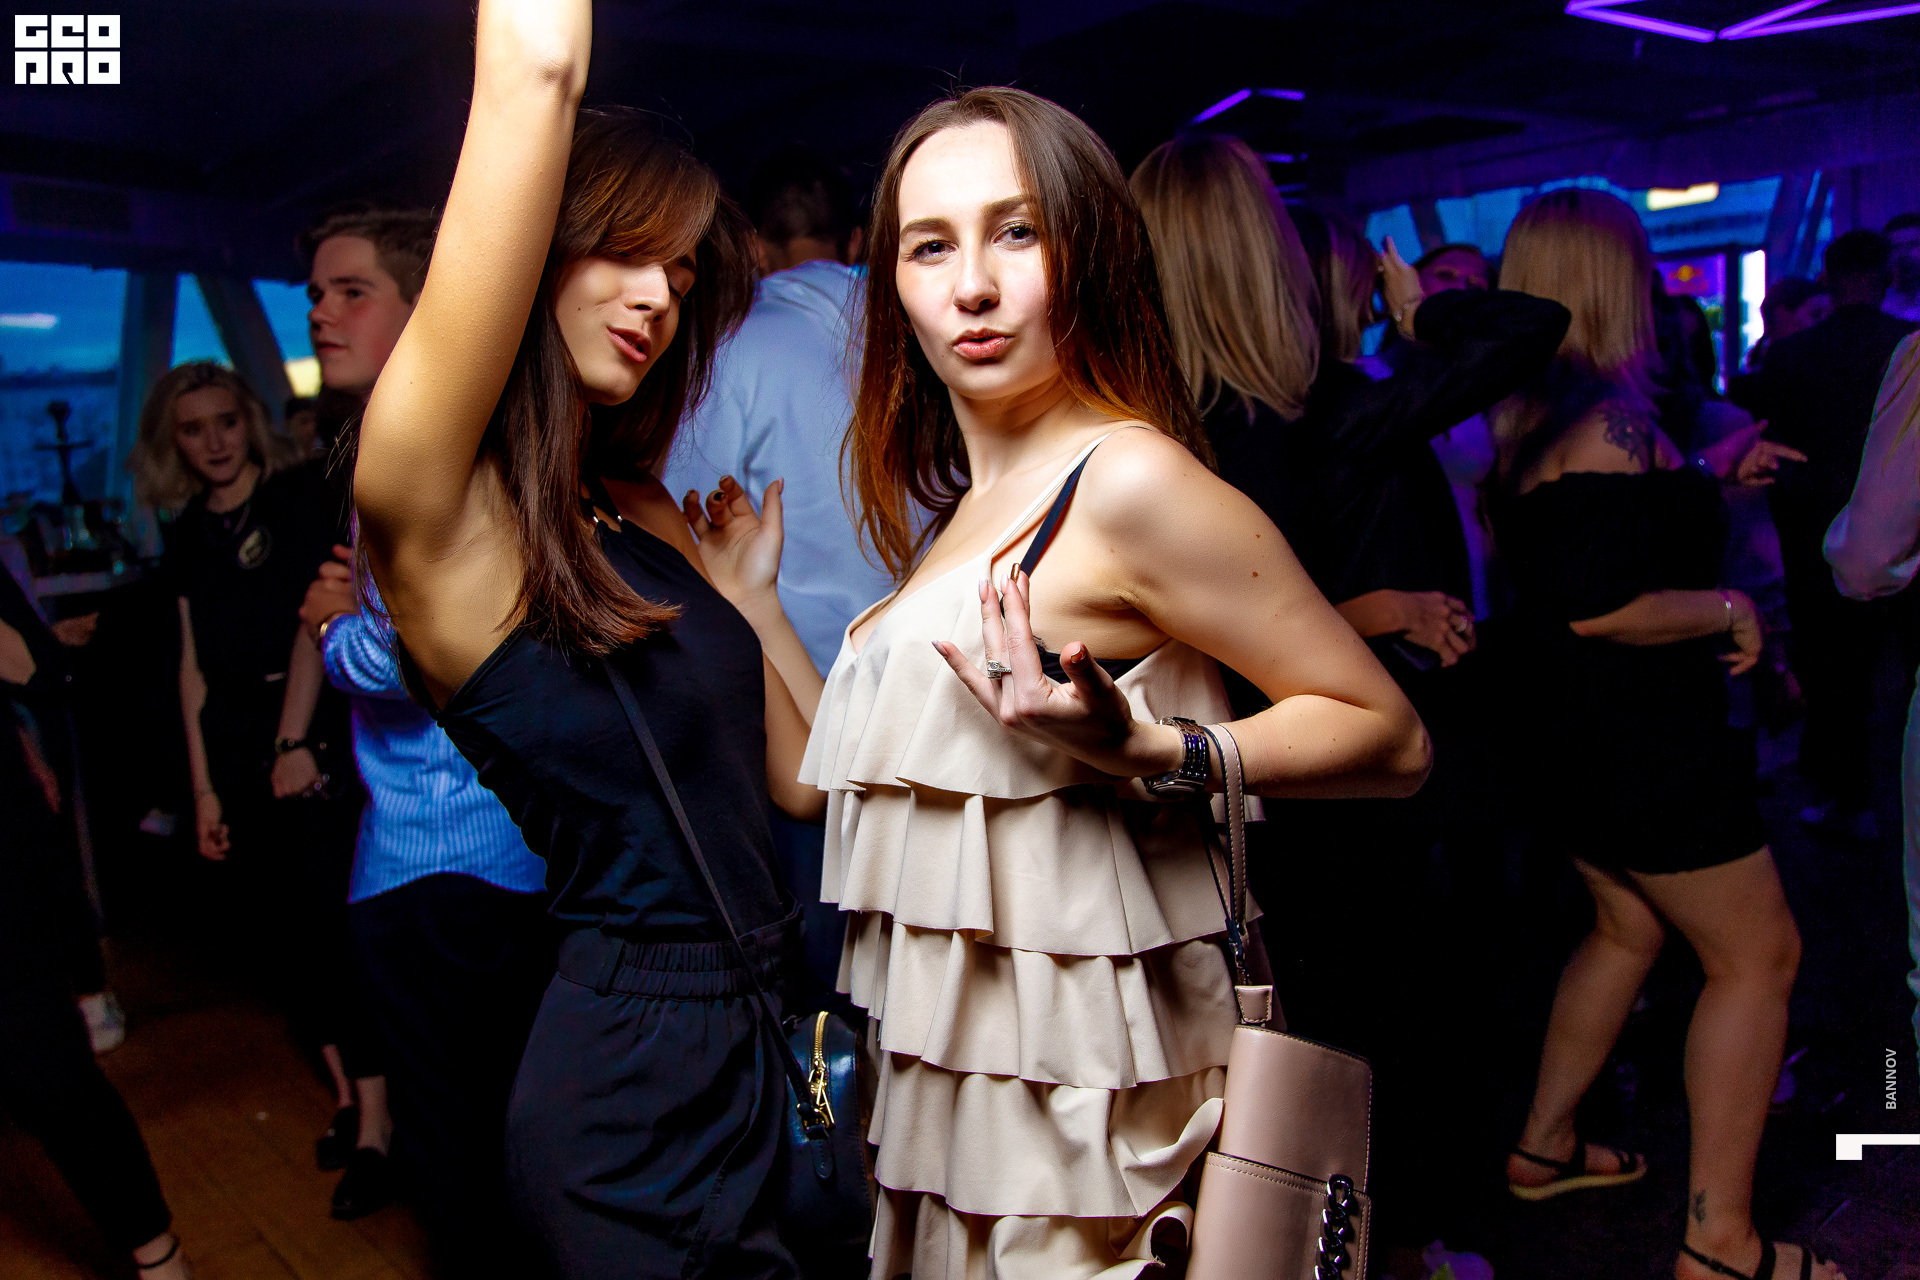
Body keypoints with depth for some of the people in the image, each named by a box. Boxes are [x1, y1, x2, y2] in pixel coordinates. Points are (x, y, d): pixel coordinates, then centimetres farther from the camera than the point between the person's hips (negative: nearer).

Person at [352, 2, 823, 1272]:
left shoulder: (656, 520, 7)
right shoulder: (440, 513, -15)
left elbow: (812, 778, 7)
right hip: (637, 1074, -8)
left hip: (761, 1026, 8)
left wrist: (750, 589, 6)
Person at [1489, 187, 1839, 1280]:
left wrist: (1711, 479, 21)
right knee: (1758, 955, 3)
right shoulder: (1609, 414, -22)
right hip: (1646, 748, -10)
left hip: (1572, 732, 10)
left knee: (1629, 928, 24)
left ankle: (1545, 1145, 35)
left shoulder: (1535, 415, 7)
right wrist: (1732, 609, -15)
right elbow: (1599, 604, -29)